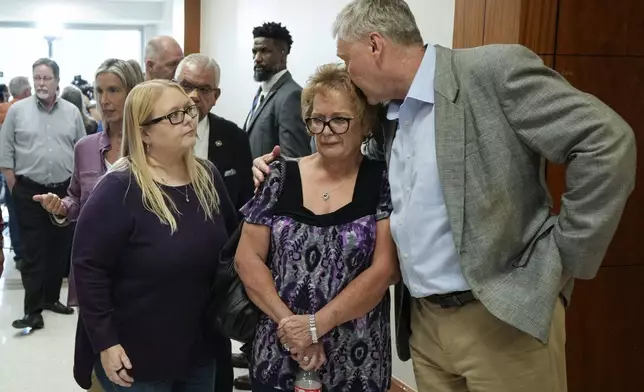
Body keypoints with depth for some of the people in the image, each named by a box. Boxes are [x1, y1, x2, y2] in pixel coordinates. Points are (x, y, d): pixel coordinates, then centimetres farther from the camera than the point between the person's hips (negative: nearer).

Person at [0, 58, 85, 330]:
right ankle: (33, 310, 3)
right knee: (32, 252, -1)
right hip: (30, 191, -2)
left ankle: (51, 297, 27)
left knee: (60, 249, 11)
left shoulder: (72, 112, 4)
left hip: (64, 190, 3)